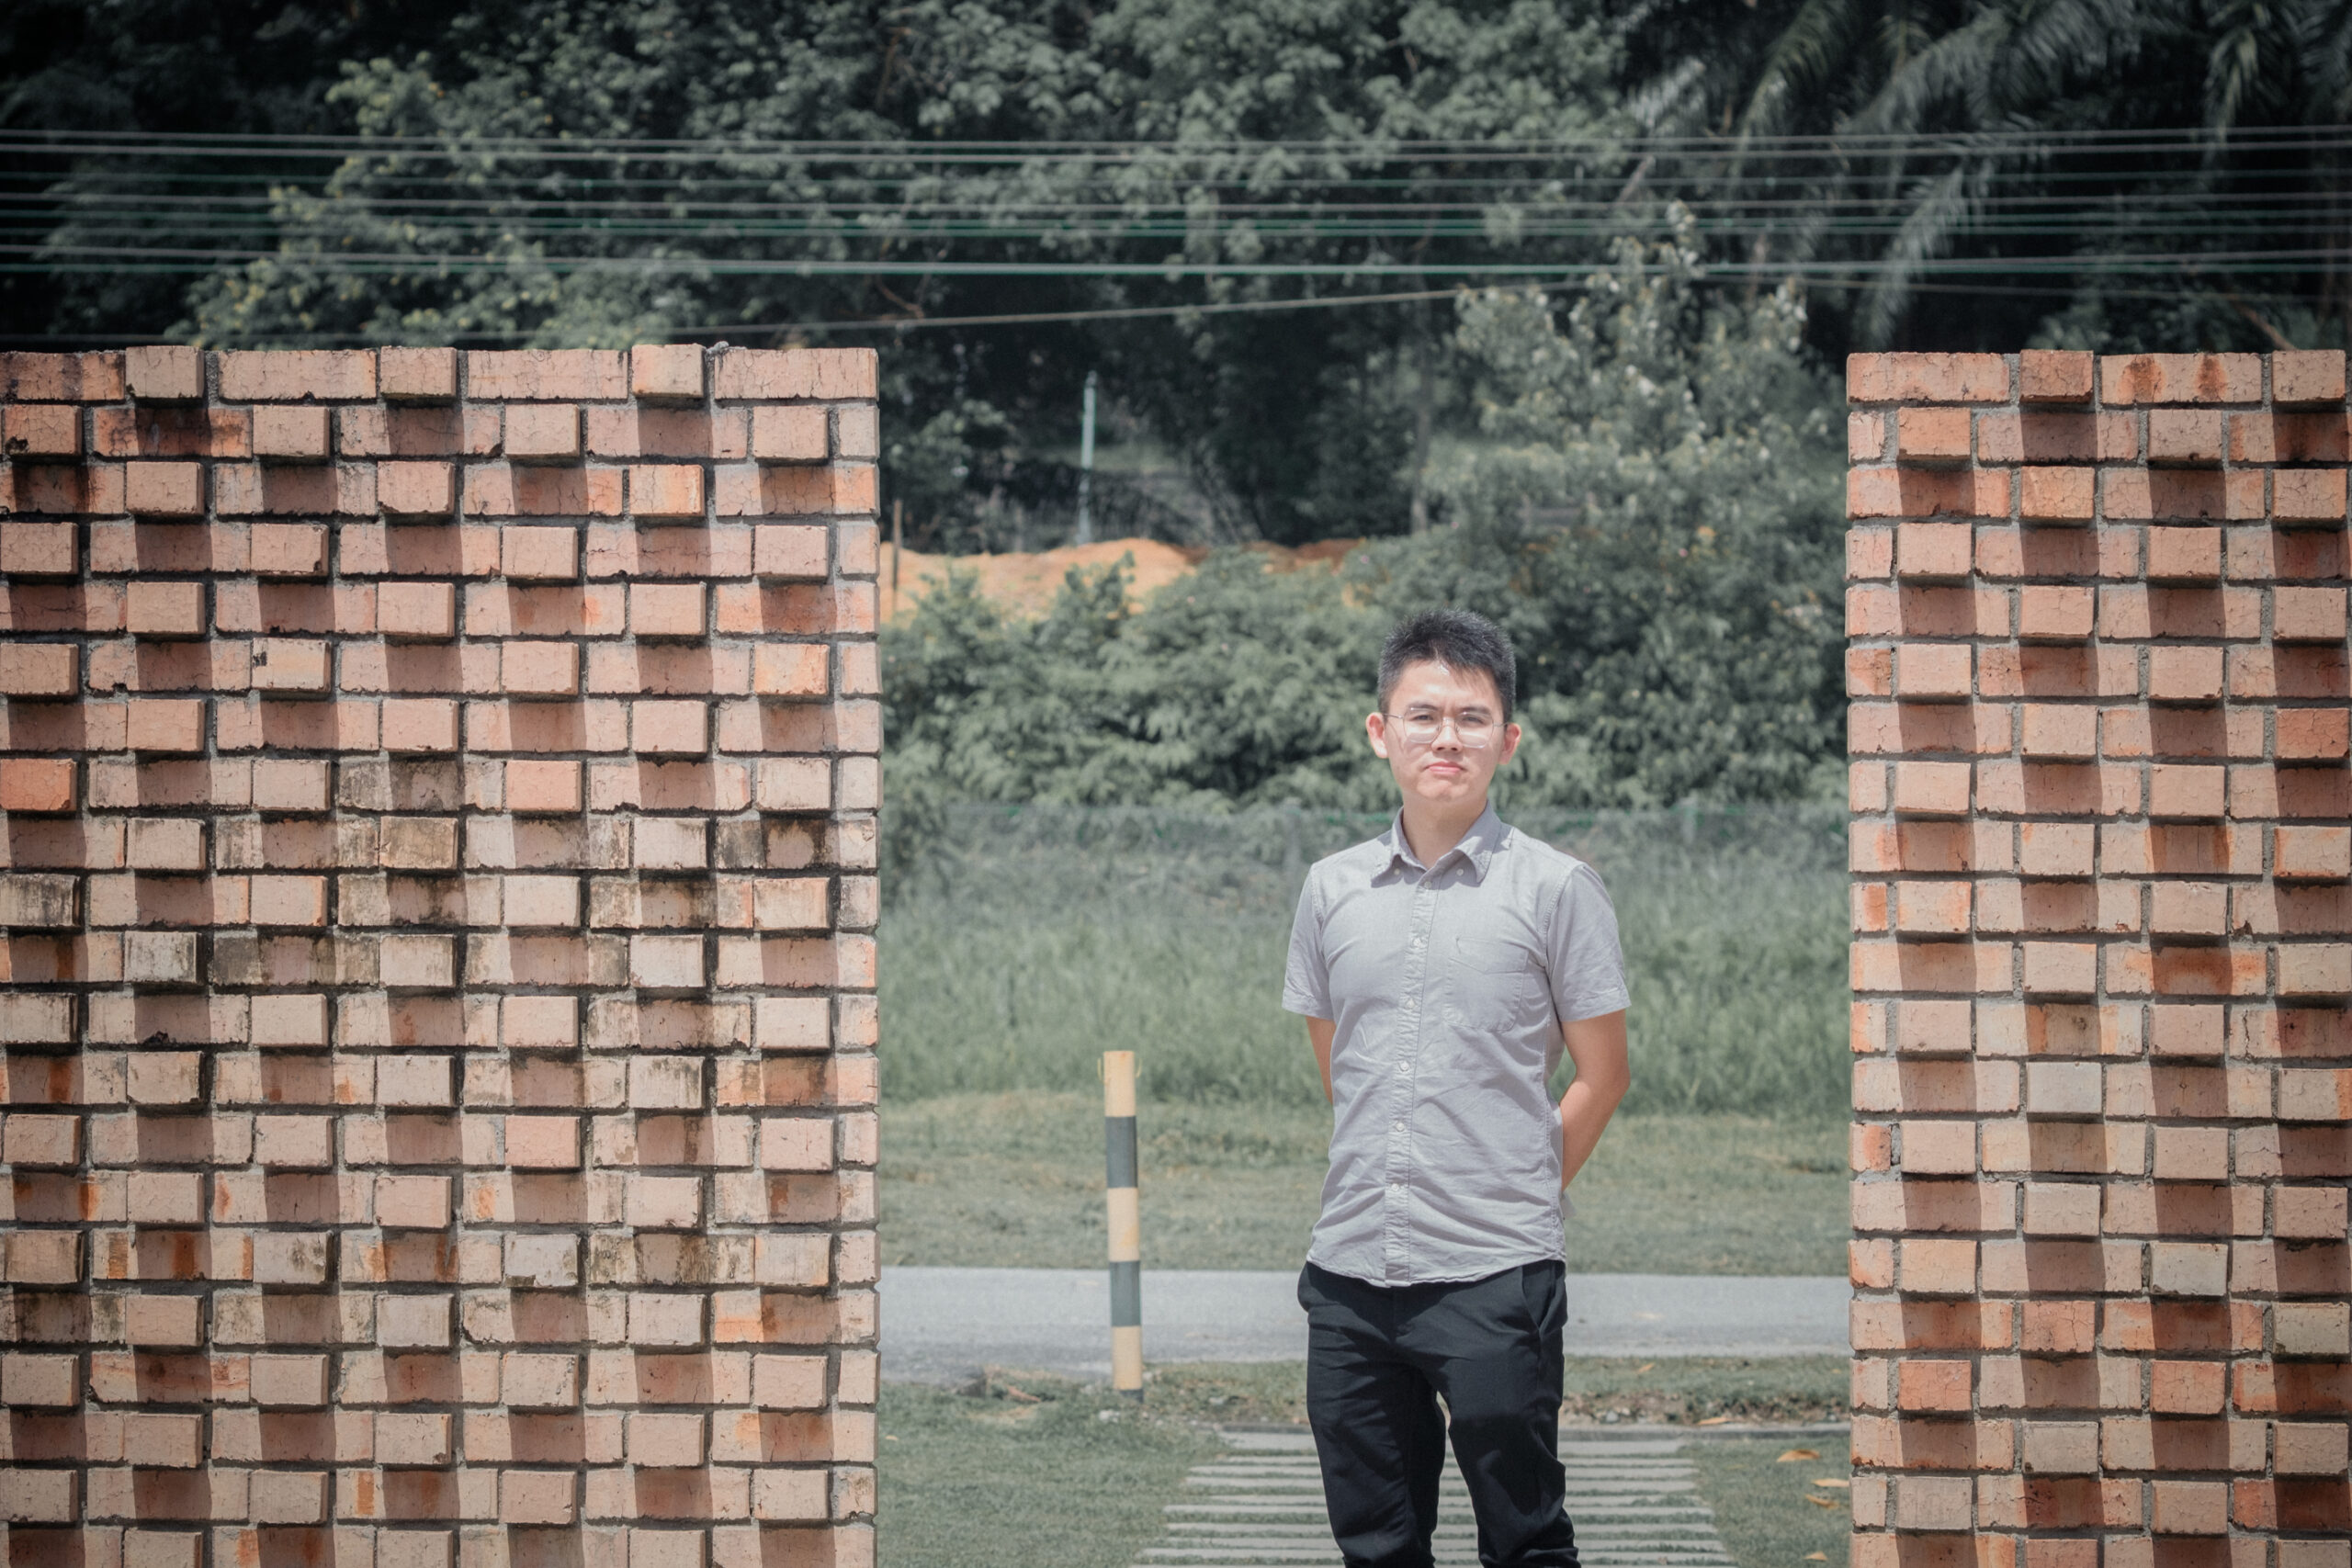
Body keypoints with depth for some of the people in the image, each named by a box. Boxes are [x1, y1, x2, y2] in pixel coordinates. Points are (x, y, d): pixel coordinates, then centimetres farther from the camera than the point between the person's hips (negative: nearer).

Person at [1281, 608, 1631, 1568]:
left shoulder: (1555, 890, -1)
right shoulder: (1334, 891, 10)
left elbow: (1601, 1076, 4)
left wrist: (1515, 1198, 6)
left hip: (1495, 1278, -4)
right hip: (1351, 1273, 4)